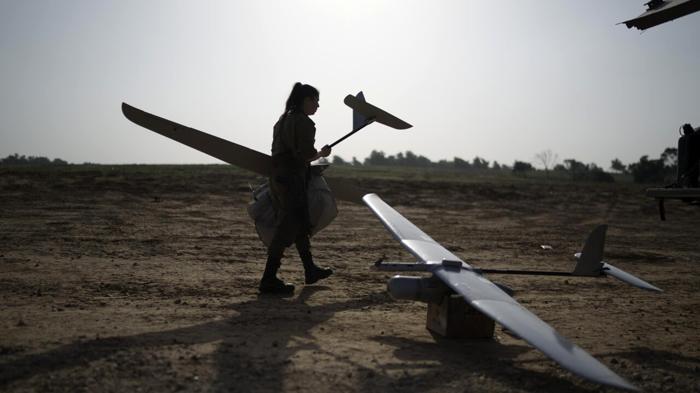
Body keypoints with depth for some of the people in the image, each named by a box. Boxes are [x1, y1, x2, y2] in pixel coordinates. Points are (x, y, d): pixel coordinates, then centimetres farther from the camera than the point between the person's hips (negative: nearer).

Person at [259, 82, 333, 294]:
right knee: (287, 228, -7)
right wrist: (322, 153, 1)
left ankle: (310, 270, 32)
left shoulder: (283, 120, 17)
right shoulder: (304, 122, -11)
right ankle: (269, 280, -8)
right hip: (292, 179, -10)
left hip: (277, 177, 10)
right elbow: (306, 155, -18)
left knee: (300, 224, 19)